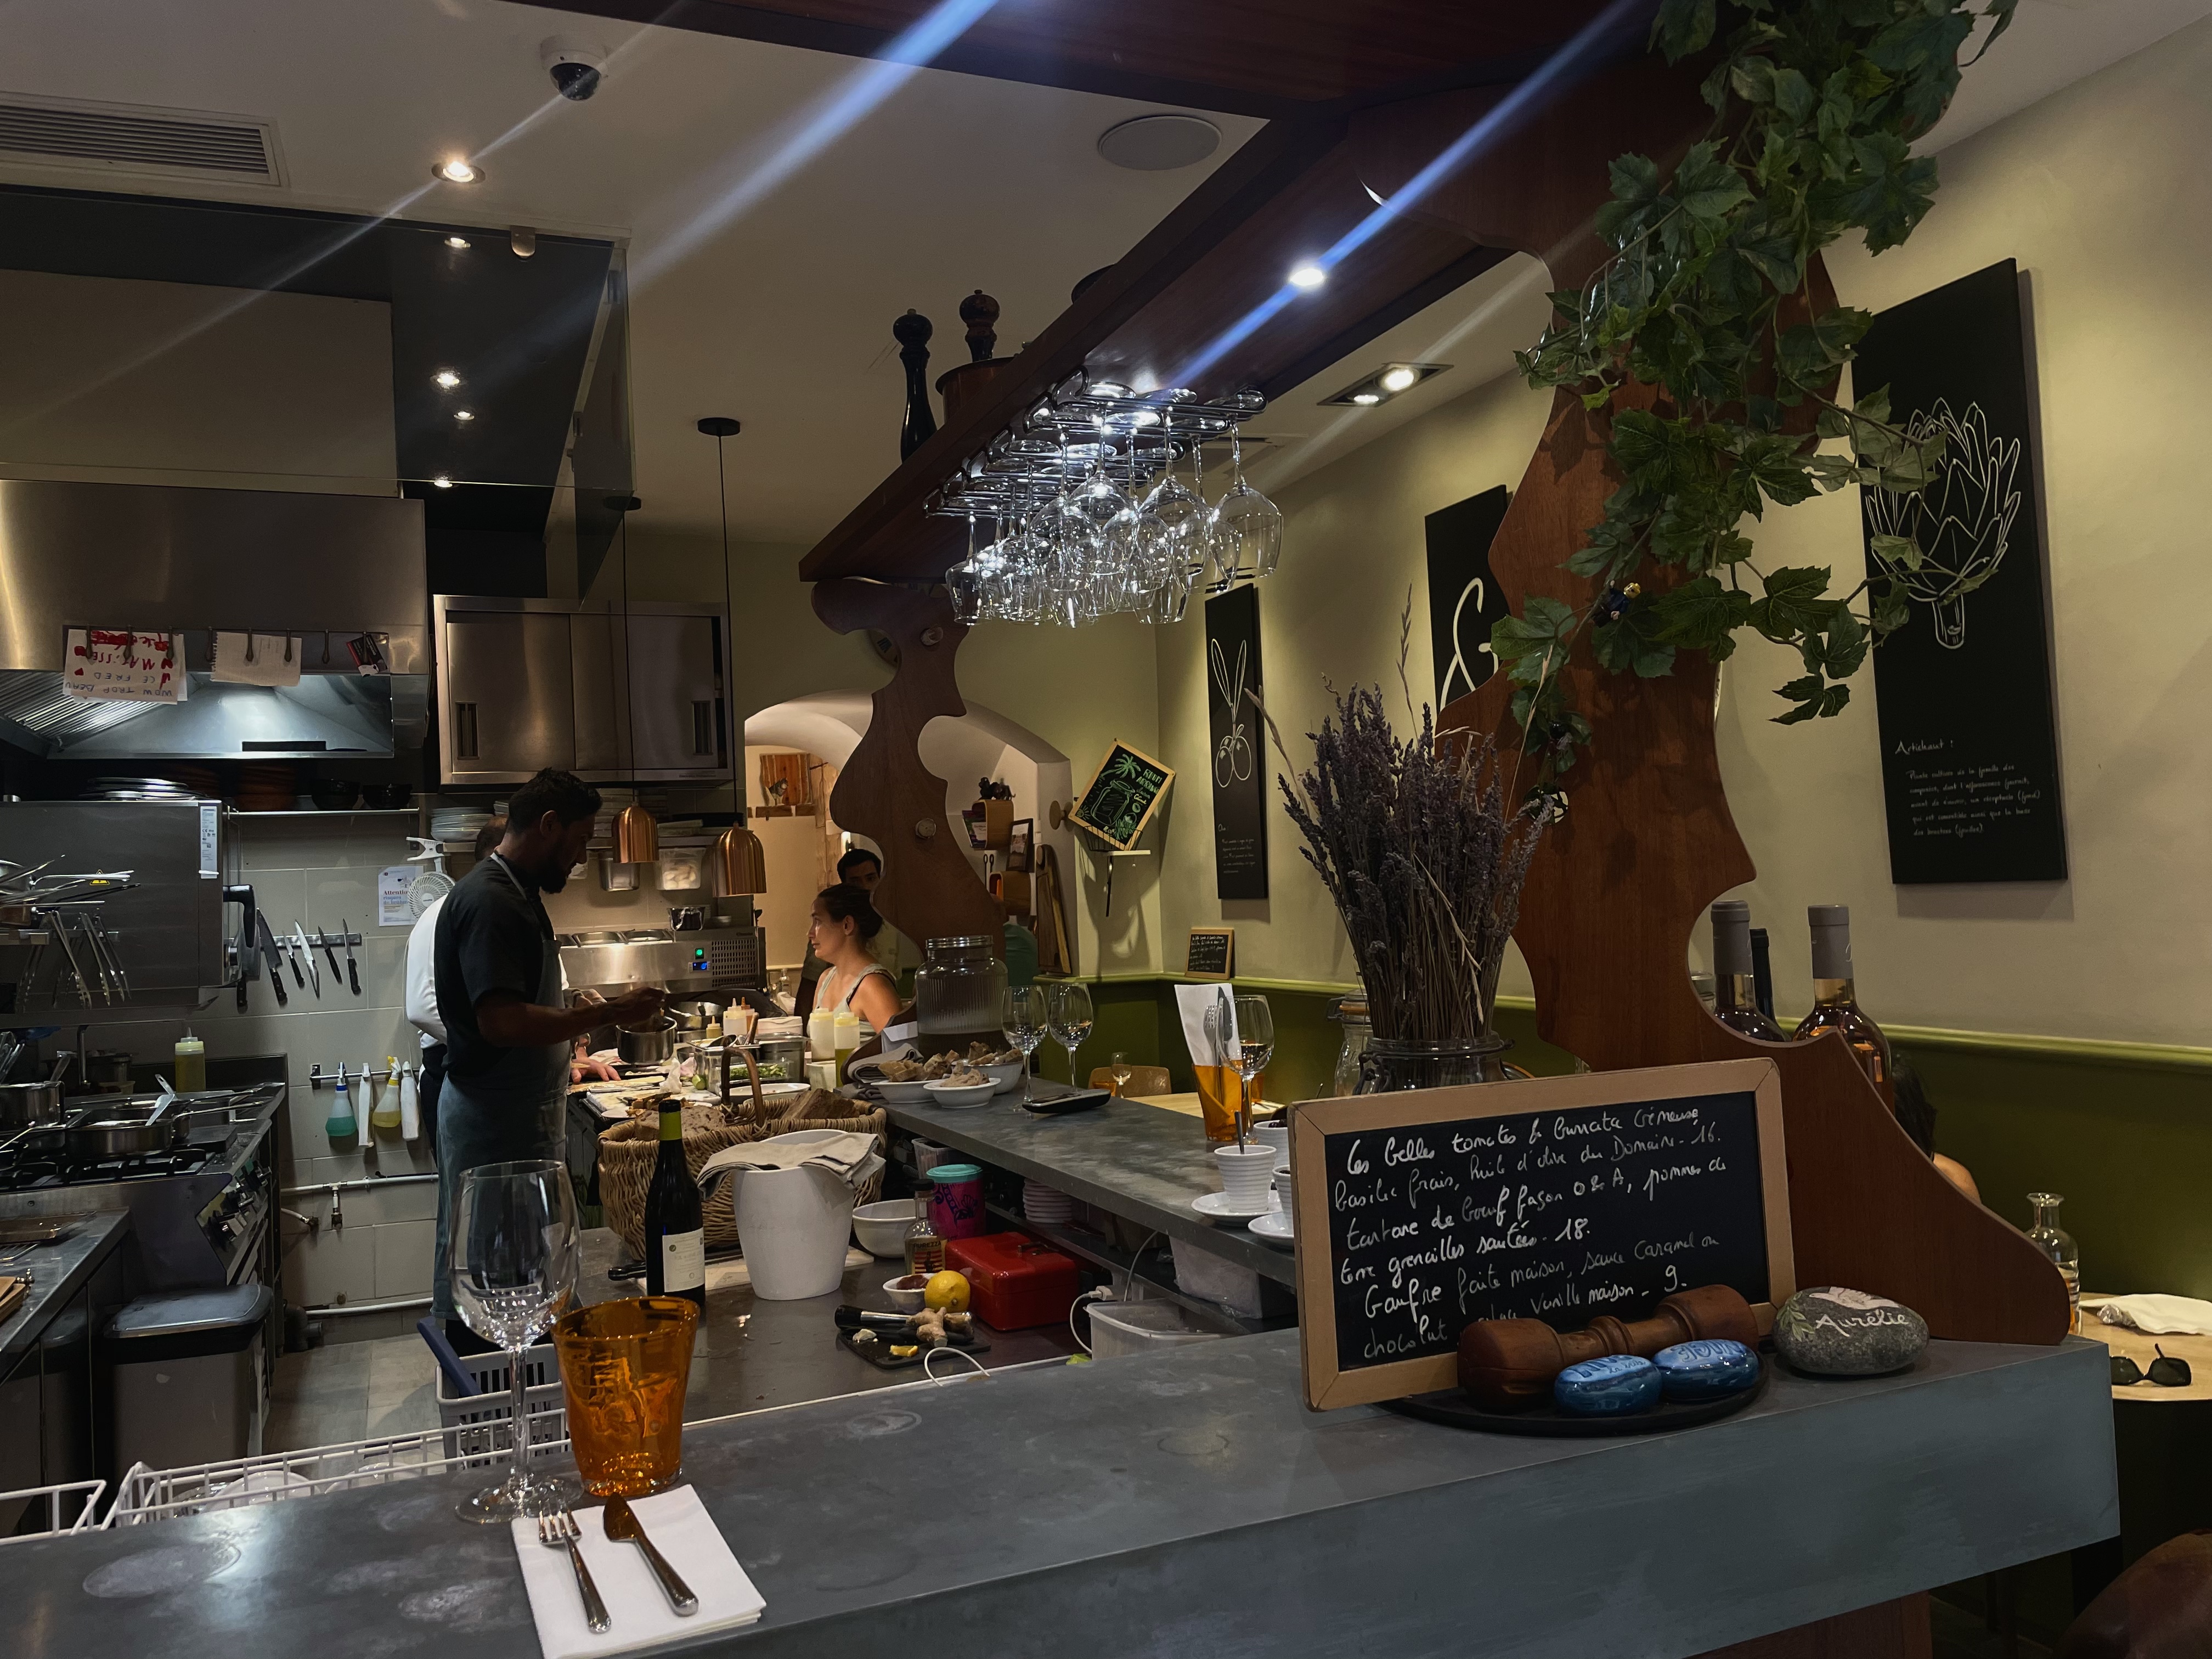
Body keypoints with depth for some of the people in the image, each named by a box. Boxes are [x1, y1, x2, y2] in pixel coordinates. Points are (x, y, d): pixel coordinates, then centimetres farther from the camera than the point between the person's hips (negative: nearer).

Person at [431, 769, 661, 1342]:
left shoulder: (516, 895, 15)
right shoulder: (489, 901, -18)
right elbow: (501, 1022, -26)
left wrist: (572, 1058, 19)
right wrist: (610, 1012, -21)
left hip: (521, 1114, 10)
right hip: (494, 1122, -10)